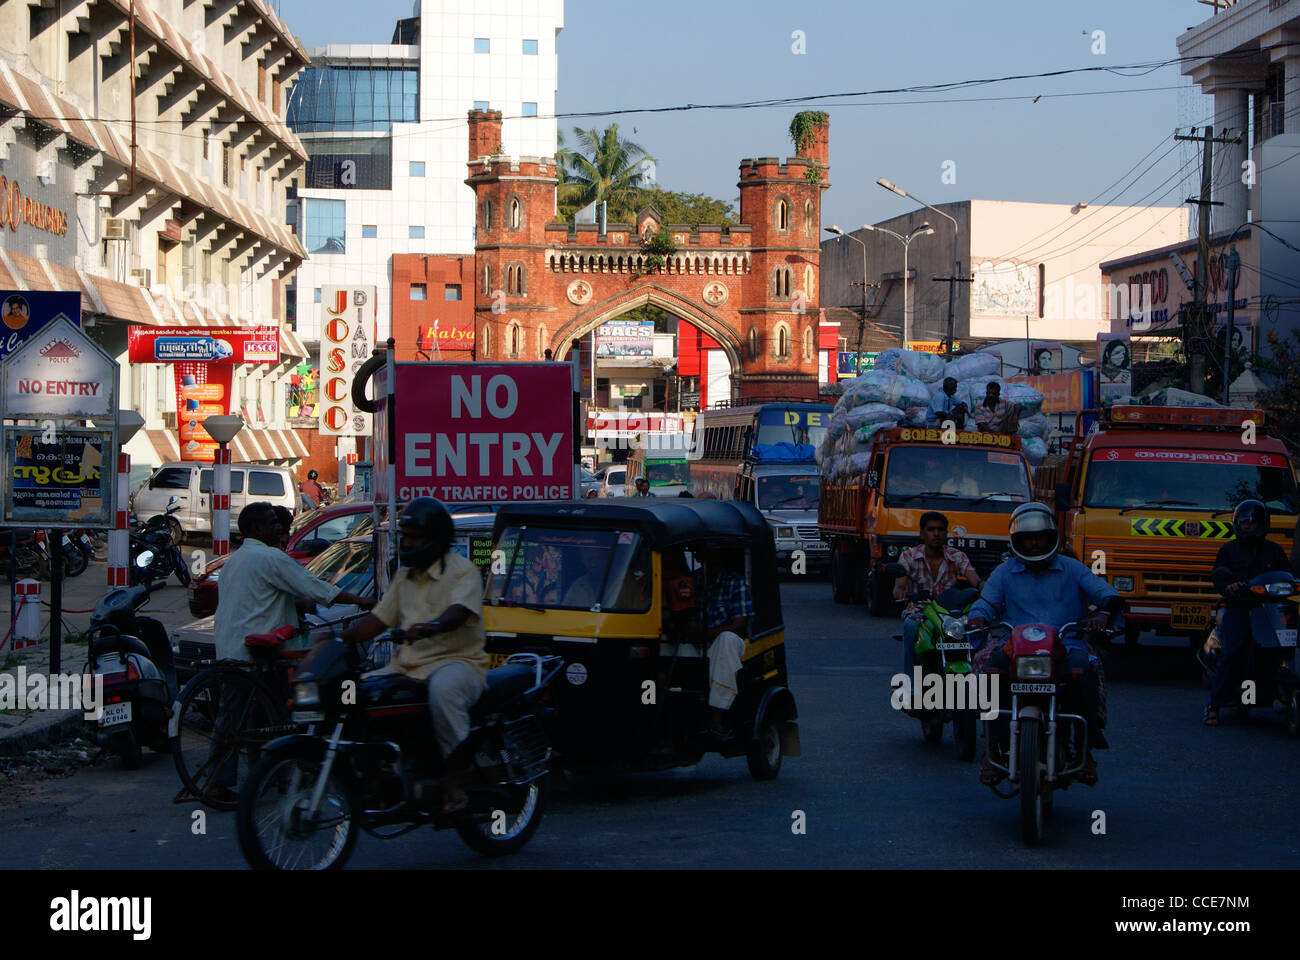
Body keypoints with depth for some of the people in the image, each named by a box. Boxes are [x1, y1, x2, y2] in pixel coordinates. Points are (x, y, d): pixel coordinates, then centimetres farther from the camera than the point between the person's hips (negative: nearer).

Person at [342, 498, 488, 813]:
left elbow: (459, 611, -22)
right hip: (407, 666, 8)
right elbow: (378, 620, 22)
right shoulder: (404, 577, 22)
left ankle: (455, 777, -33)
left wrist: (433, 626, -44)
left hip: (456, 660, -7)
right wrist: (339, 639, 7)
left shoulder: (462, 572, -2)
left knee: (444, 687, -41)